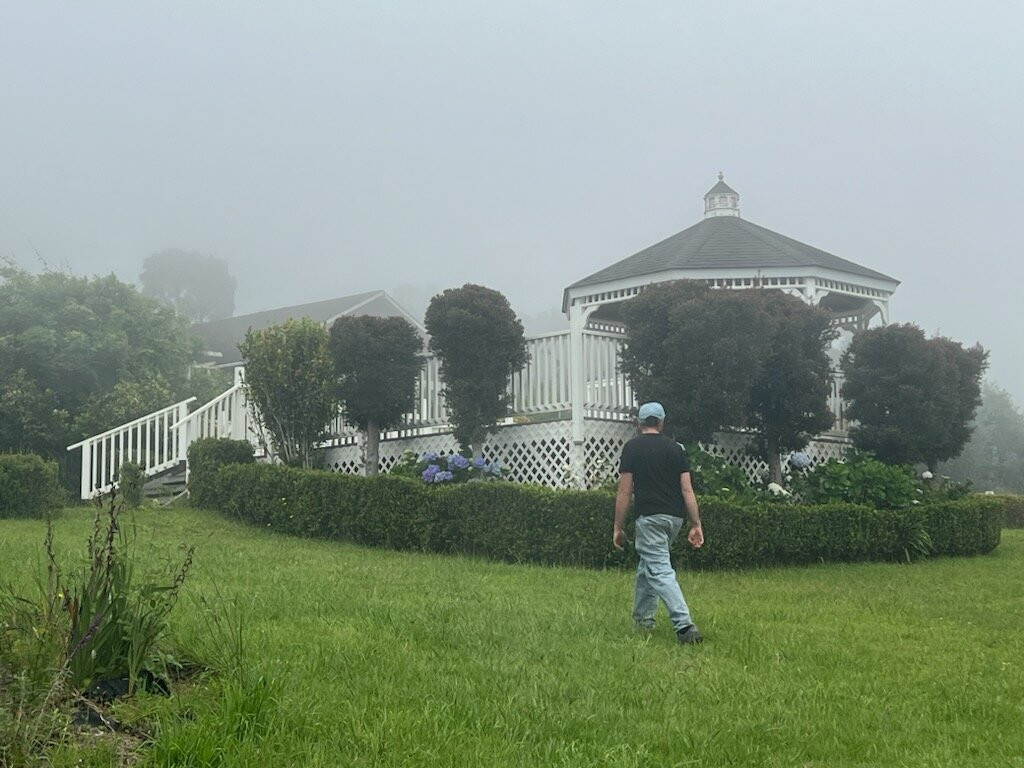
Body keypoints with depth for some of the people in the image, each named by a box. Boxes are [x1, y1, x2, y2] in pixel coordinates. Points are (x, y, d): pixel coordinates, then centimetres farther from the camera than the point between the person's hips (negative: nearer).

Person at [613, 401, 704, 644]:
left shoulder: (632, 447, -3)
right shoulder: (675, 448, 9)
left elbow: (624, 492, -5)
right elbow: (687, 489, 3)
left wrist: (618, 527, 1)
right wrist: (696, 524, 4)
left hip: (650, 517, -6)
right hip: (675, 517, 6)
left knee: (660, 572, -11)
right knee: (646, 565, 23)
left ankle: (685, 626, -24)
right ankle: (643, 619, 28)